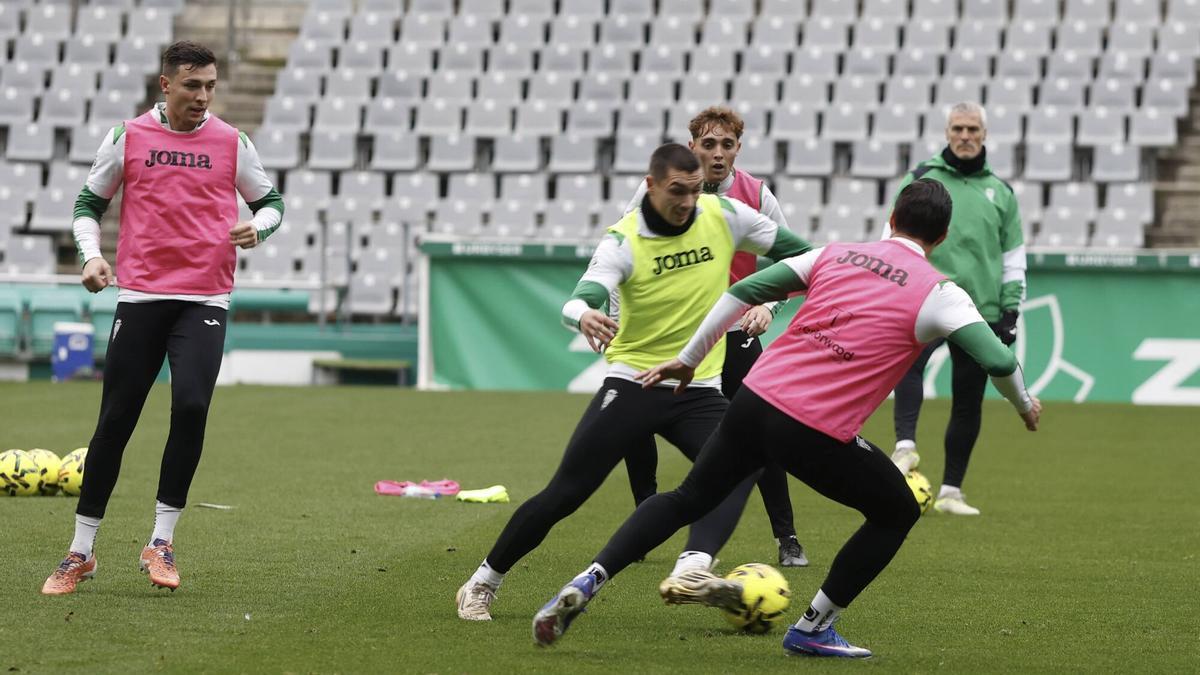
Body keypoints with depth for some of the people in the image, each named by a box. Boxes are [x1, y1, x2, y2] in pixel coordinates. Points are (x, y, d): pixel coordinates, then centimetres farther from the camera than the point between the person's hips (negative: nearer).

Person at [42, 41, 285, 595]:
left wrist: (257, 225, -5)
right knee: (114, 423, 1)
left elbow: (269, 201, 17)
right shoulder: (128, 137, 5)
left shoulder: (231, 142, 6)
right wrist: (91, 255, -2)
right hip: (140, 297, 0)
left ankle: (161, 541, -6)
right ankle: (80, 552, 12)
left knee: (190, 407, -20)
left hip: (204, 300, 0)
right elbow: (89, 202, 14)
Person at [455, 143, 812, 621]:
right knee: (564, 494, -3)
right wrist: (584, 316, -53)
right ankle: (482, 585, 13)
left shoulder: (723, 216, -4)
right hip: (633, 382, -2)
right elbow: (581, 299, -30)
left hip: (700, 391, 2)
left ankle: (693, 568, -43)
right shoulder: (623, 241, -13)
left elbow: (796, 252, 10)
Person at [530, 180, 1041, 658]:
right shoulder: (938, 294, 2)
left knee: (687, 499, 23)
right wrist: (1024, 405, 18)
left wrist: (688, 359, 21)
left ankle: (588, 582, 8)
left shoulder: (835, 254, 15)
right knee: (898, 513, 19)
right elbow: (998, 360, -4)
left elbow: (745, 291, 13)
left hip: (755, 399, 4)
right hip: (819, 433, -4)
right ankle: (813, 629, 20)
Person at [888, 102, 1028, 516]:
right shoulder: (921, 180, 5)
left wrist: (1010, 311, 8)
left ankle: (950, 492, 15)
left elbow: (1013, 258, 16)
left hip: (980, 310, 3)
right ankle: (905, 447, -44)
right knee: (911, 358, -34)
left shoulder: (1000, 192, 14)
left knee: (968, 404, 5)